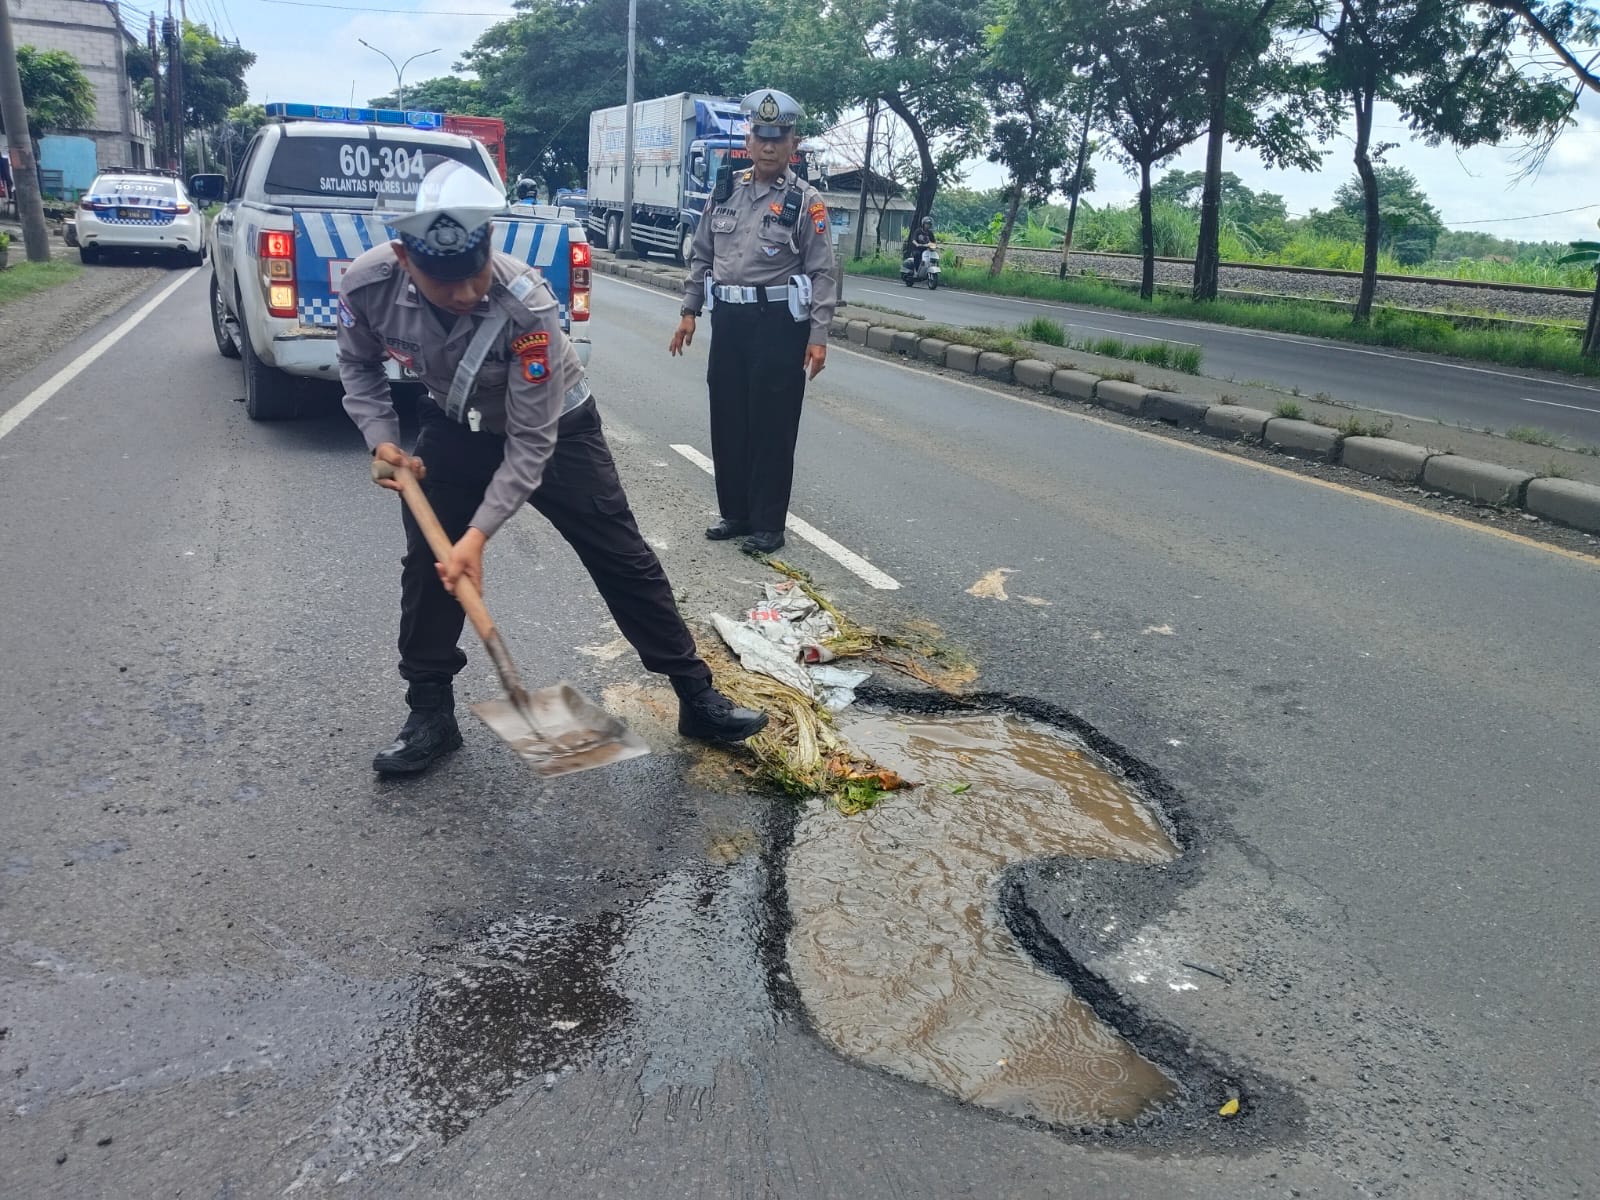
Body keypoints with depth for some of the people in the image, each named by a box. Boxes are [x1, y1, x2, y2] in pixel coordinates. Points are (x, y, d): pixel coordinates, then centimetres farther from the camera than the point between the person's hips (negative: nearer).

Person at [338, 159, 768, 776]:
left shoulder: (527, 304, -38)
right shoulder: (366, 284, -26)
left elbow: (531, 440, -31)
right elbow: (359, 365, -1)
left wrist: (479, 532, -35)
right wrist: (382, 440, -15)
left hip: (552, 427, -3)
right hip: (456, 427, 4)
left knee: (623, 558, -3)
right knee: (428, 562, -1)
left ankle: (696, 695, 8)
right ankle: (430, 715, 16)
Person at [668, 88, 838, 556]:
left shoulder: (805, 201, -4)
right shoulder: (726, 192, 10)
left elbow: (823, 272, -6)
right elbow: (701, 256, 16)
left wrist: (818, 335, -13)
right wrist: (688, 311, 10)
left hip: (779, 322, -5)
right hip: (728, 318, 5)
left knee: (772, 426, -1)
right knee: (727, 420, 10)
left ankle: (768, 523, 9)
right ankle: (735, 512, 23)